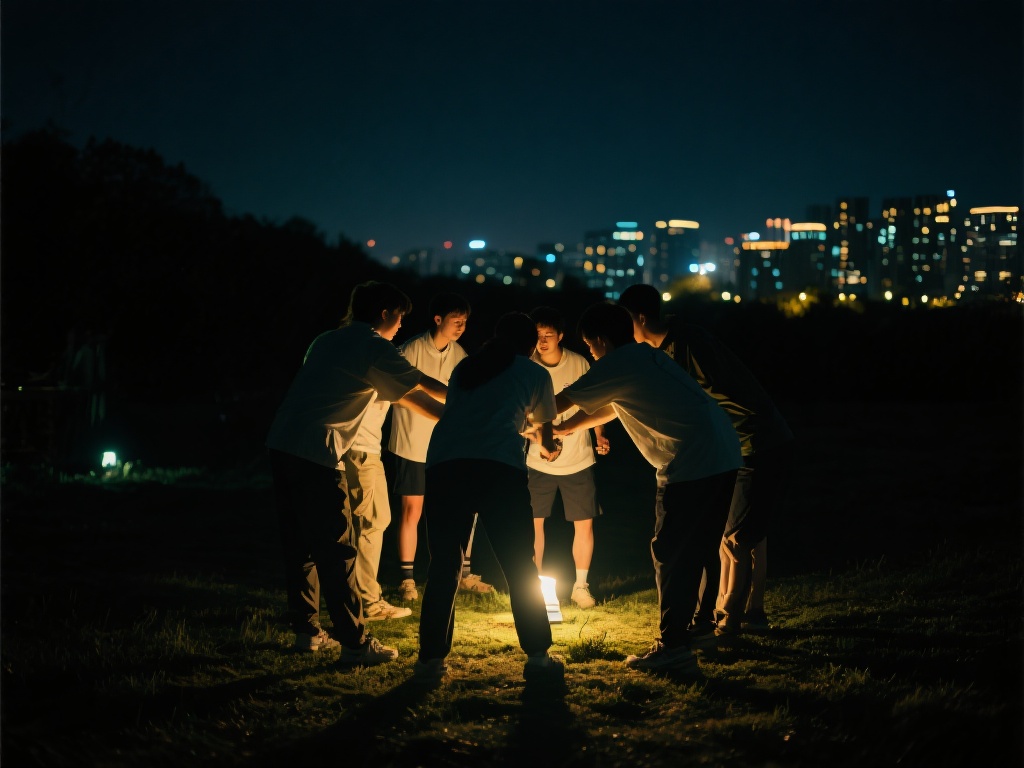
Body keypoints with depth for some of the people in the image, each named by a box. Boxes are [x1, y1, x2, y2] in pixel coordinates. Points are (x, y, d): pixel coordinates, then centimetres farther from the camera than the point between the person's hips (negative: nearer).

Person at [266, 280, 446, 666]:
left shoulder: (328, 340, 22)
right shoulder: (373, 346, -4)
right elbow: (424, 386, 2)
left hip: (282, 444, 9)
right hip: (317, 453, -9)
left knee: (300, 544, 15)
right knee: (337, 550, -5)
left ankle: (307, 630, 23)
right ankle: (355, 642, -2)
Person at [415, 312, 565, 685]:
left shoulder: (464, 369, 30)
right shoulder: (535, 374, 22)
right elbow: (545, 428, 36)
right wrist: (549, 449, 61)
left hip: (444, 463, 3)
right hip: (499, 465, -3)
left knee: (443, 567, 9)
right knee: (520, 568, 7)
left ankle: (431, 658, 9)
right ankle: (538, 656, 8)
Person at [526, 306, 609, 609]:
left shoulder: (580, 364, -6)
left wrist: (600, 435, -8)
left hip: (578, 461, 0)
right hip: (538, 462, 0)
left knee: (584, 524, 3)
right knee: (534, 524, 2)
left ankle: (581, 586, 18)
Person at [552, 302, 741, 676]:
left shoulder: (616, 365, -7)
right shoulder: (646, 356, 21)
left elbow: (562, 401, 4)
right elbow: (612, 407, 34)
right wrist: (563, 429, 39)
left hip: (693, 463, -9)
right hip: (724, 457, 9)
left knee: (671, 555, -3)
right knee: (694, 552, 18)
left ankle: (674, 647, -3)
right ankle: (695, 628, 27)